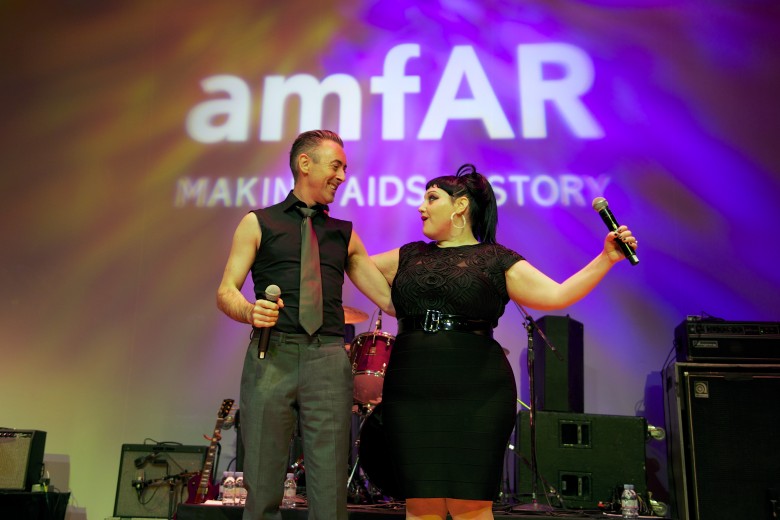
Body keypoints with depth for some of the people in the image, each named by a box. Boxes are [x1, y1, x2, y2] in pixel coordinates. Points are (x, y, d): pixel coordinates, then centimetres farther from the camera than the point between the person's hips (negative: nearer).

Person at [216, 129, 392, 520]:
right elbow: (226, 293, 5)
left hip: (329, 361, 2)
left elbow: (390, 300, 14)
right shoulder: (259, 223, 12)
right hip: (271, 357, -1)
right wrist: (250, 311, -15)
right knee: (262, 488, 2)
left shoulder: (345, 235, 19)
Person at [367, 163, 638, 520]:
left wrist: (606, 258, -11)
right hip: (411, 394, 3)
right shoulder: (410, 256, 17)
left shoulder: (497, 260, 4)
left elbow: (557, 295, -4)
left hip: (476, 396, -3)